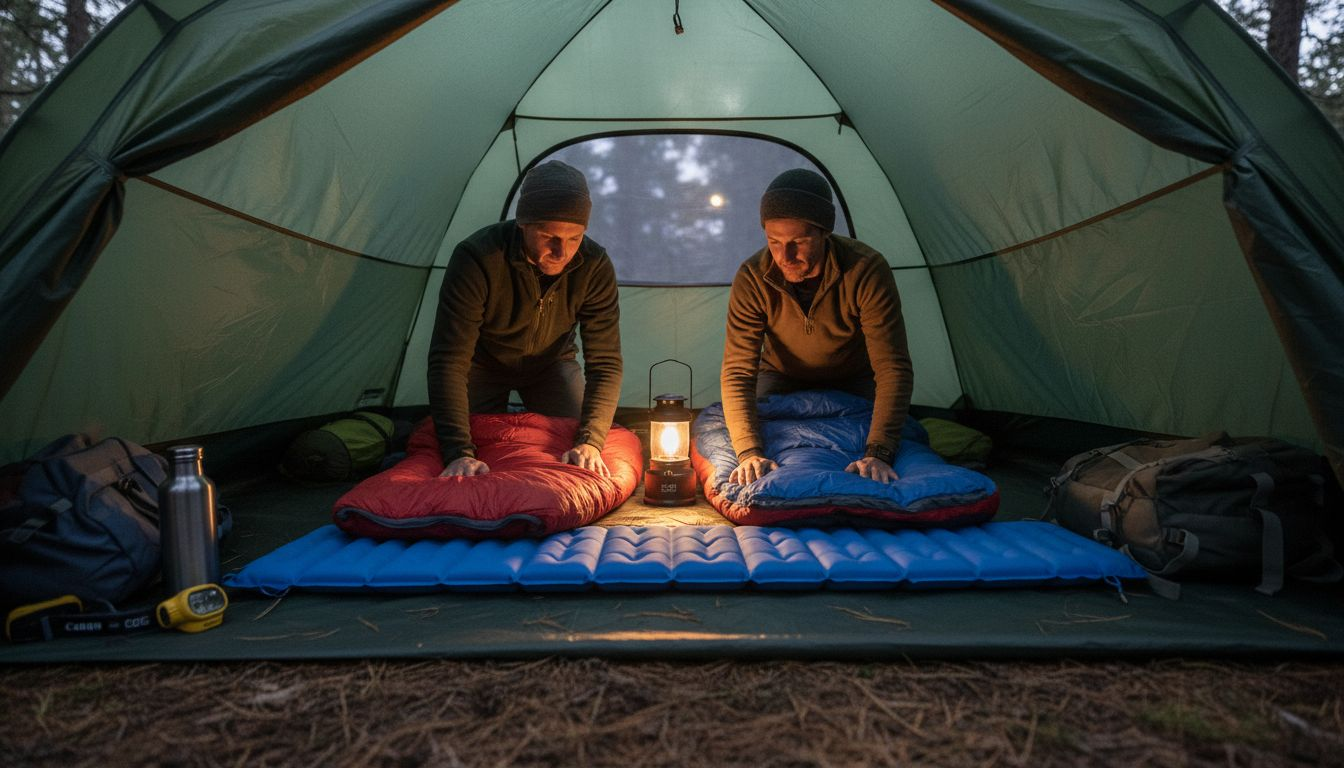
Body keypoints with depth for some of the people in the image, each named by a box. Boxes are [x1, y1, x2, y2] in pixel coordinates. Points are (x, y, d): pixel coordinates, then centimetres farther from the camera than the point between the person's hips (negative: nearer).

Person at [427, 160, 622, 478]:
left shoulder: (594, 266, -29)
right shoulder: (476, 258, -37)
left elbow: (605, 362, -27)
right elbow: (448, 361, -40)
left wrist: (590, 442, -41)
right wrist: (459, 452, -50)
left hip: (551, 363, 2)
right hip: (483, 364, -1)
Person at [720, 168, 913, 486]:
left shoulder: (867, 270, -35)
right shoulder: (753, 278, -30)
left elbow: (893, 368, -37)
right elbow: (737, 373, -31)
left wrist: (878, 453, -49)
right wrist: (749, 452, -45)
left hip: (854, 383, 0)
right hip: (782, 380, 0)